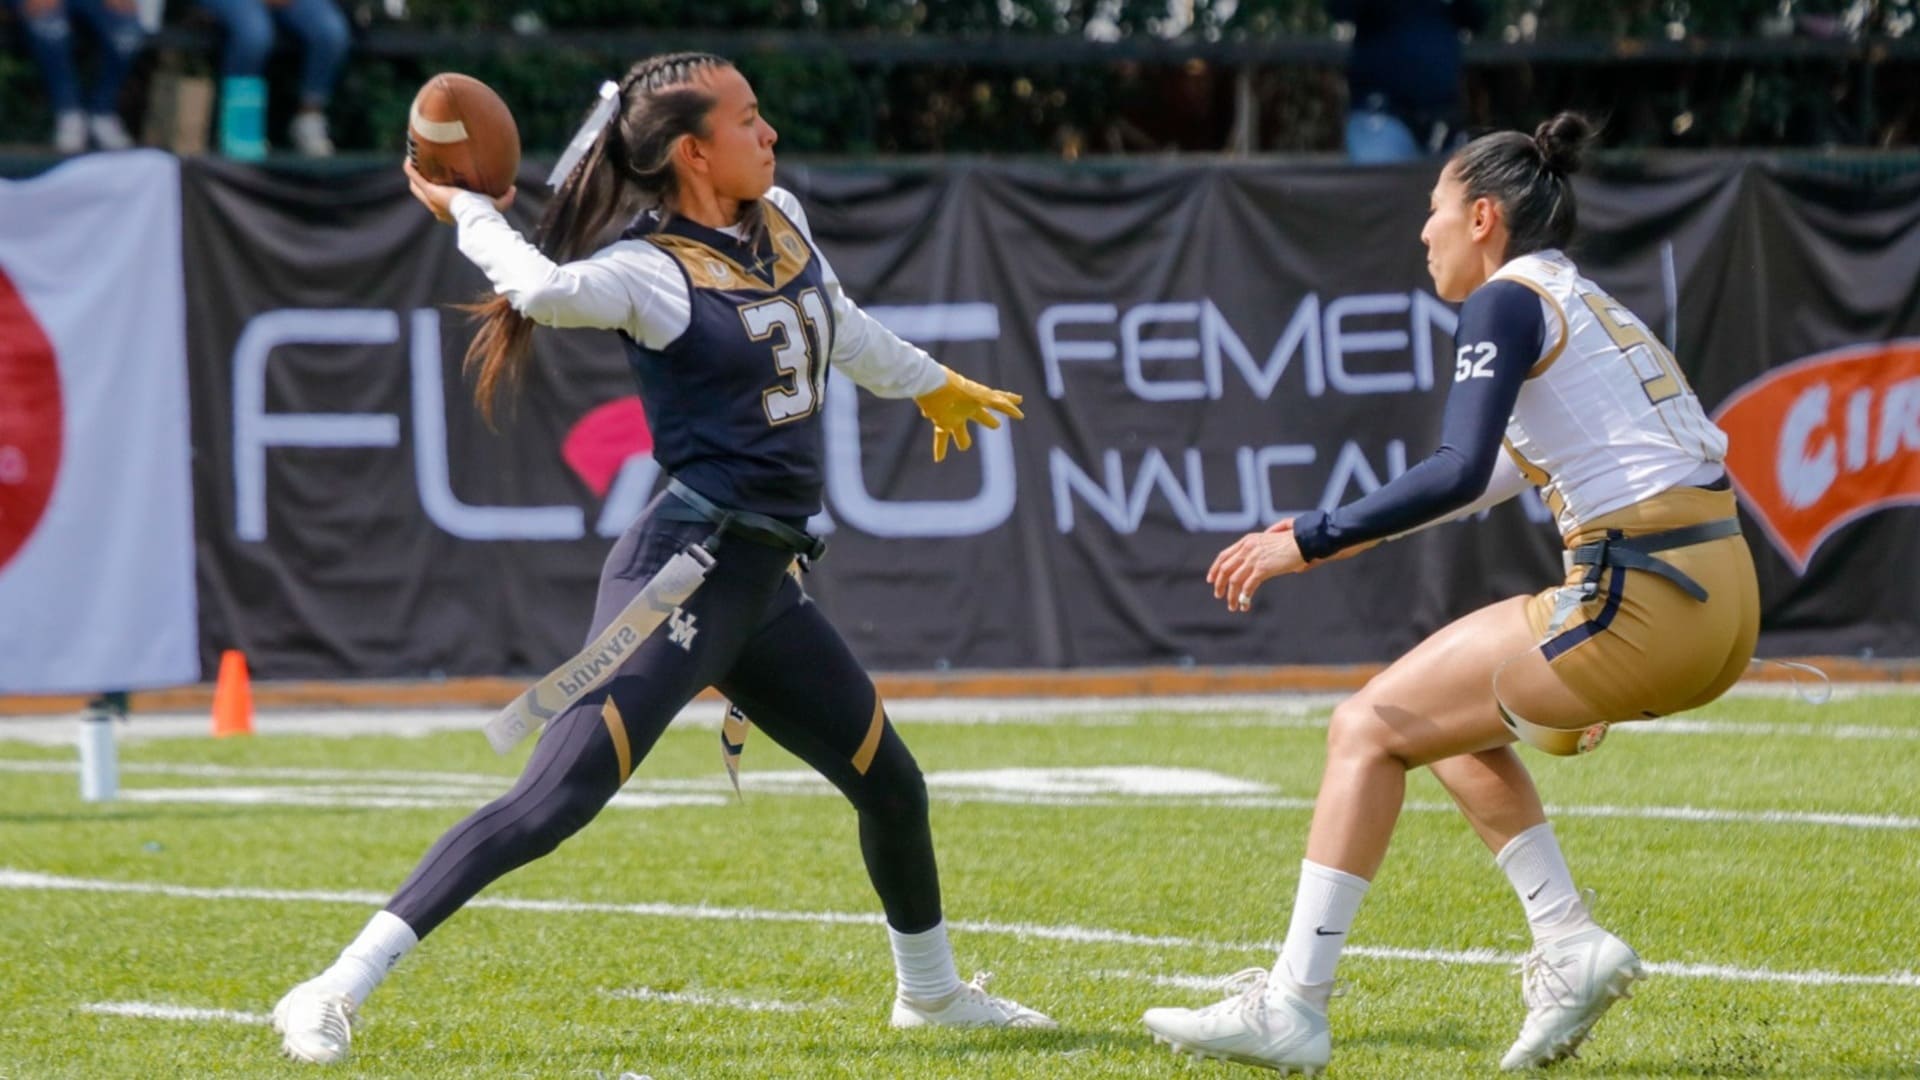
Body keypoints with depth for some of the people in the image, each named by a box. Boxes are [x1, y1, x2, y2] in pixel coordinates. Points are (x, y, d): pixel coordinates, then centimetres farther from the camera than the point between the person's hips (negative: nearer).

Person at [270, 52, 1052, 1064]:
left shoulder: (780, 222, 11)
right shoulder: (652, 272, -13)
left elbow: (841, 327, 31)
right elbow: (549, 289, -34)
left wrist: (930, 384, 46)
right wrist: (468, 212, -17)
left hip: (762, 585, 8)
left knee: (891, 786, 20)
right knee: (554, 800, -20)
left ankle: (931, 989, 45)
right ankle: (335, 992, -21)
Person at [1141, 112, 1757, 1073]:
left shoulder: (1509, 300, -5)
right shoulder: (1586, 303, 22)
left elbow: (1461, 472, -18)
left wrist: (1310, 541, -14)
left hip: (1643, 605, -9)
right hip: (1718, 606, 9)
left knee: (1371, 727, 0)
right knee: (1454, 720, 24)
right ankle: (1569, 945, 12)